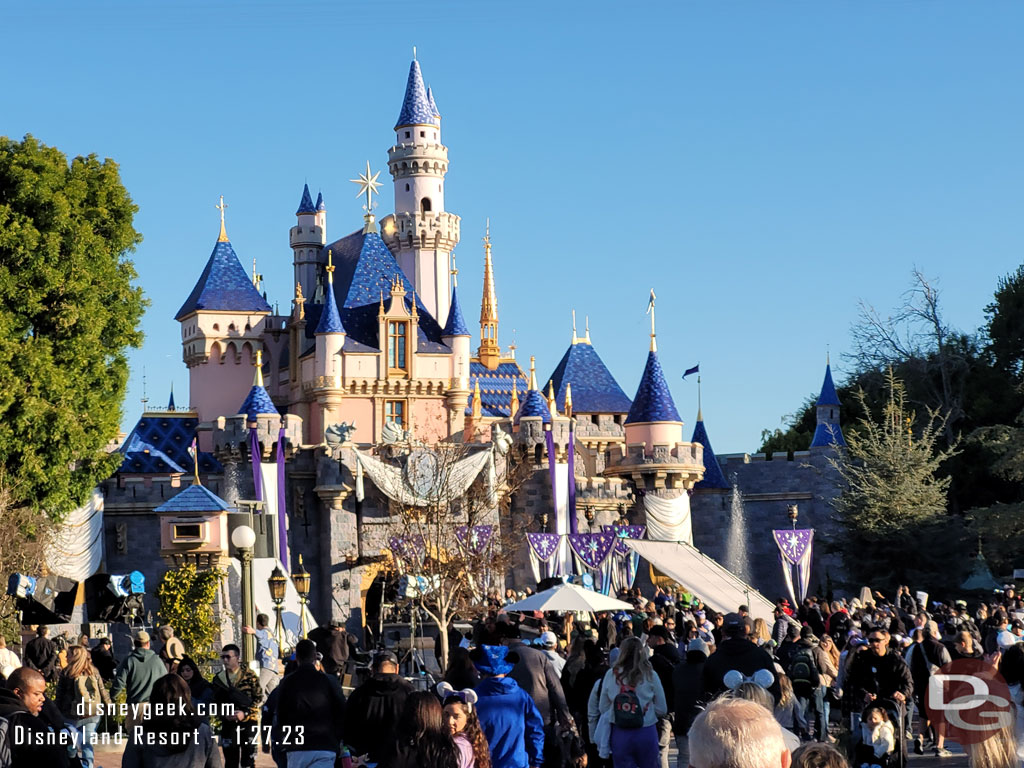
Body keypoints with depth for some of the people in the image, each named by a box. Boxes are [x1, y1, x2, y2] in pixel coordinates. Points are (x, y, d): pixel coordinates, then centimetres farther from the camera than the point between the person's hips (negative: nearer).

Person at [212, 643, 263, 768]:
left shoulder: (249, 675, -4)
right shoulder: (218, 678, 6)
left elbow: (258, 697, -3)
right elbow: (216, 701, 13)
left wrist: (245, 713, -15)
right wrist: (224, 714, -6)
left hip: (248, 721, -3)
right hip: (228, 724, 3)